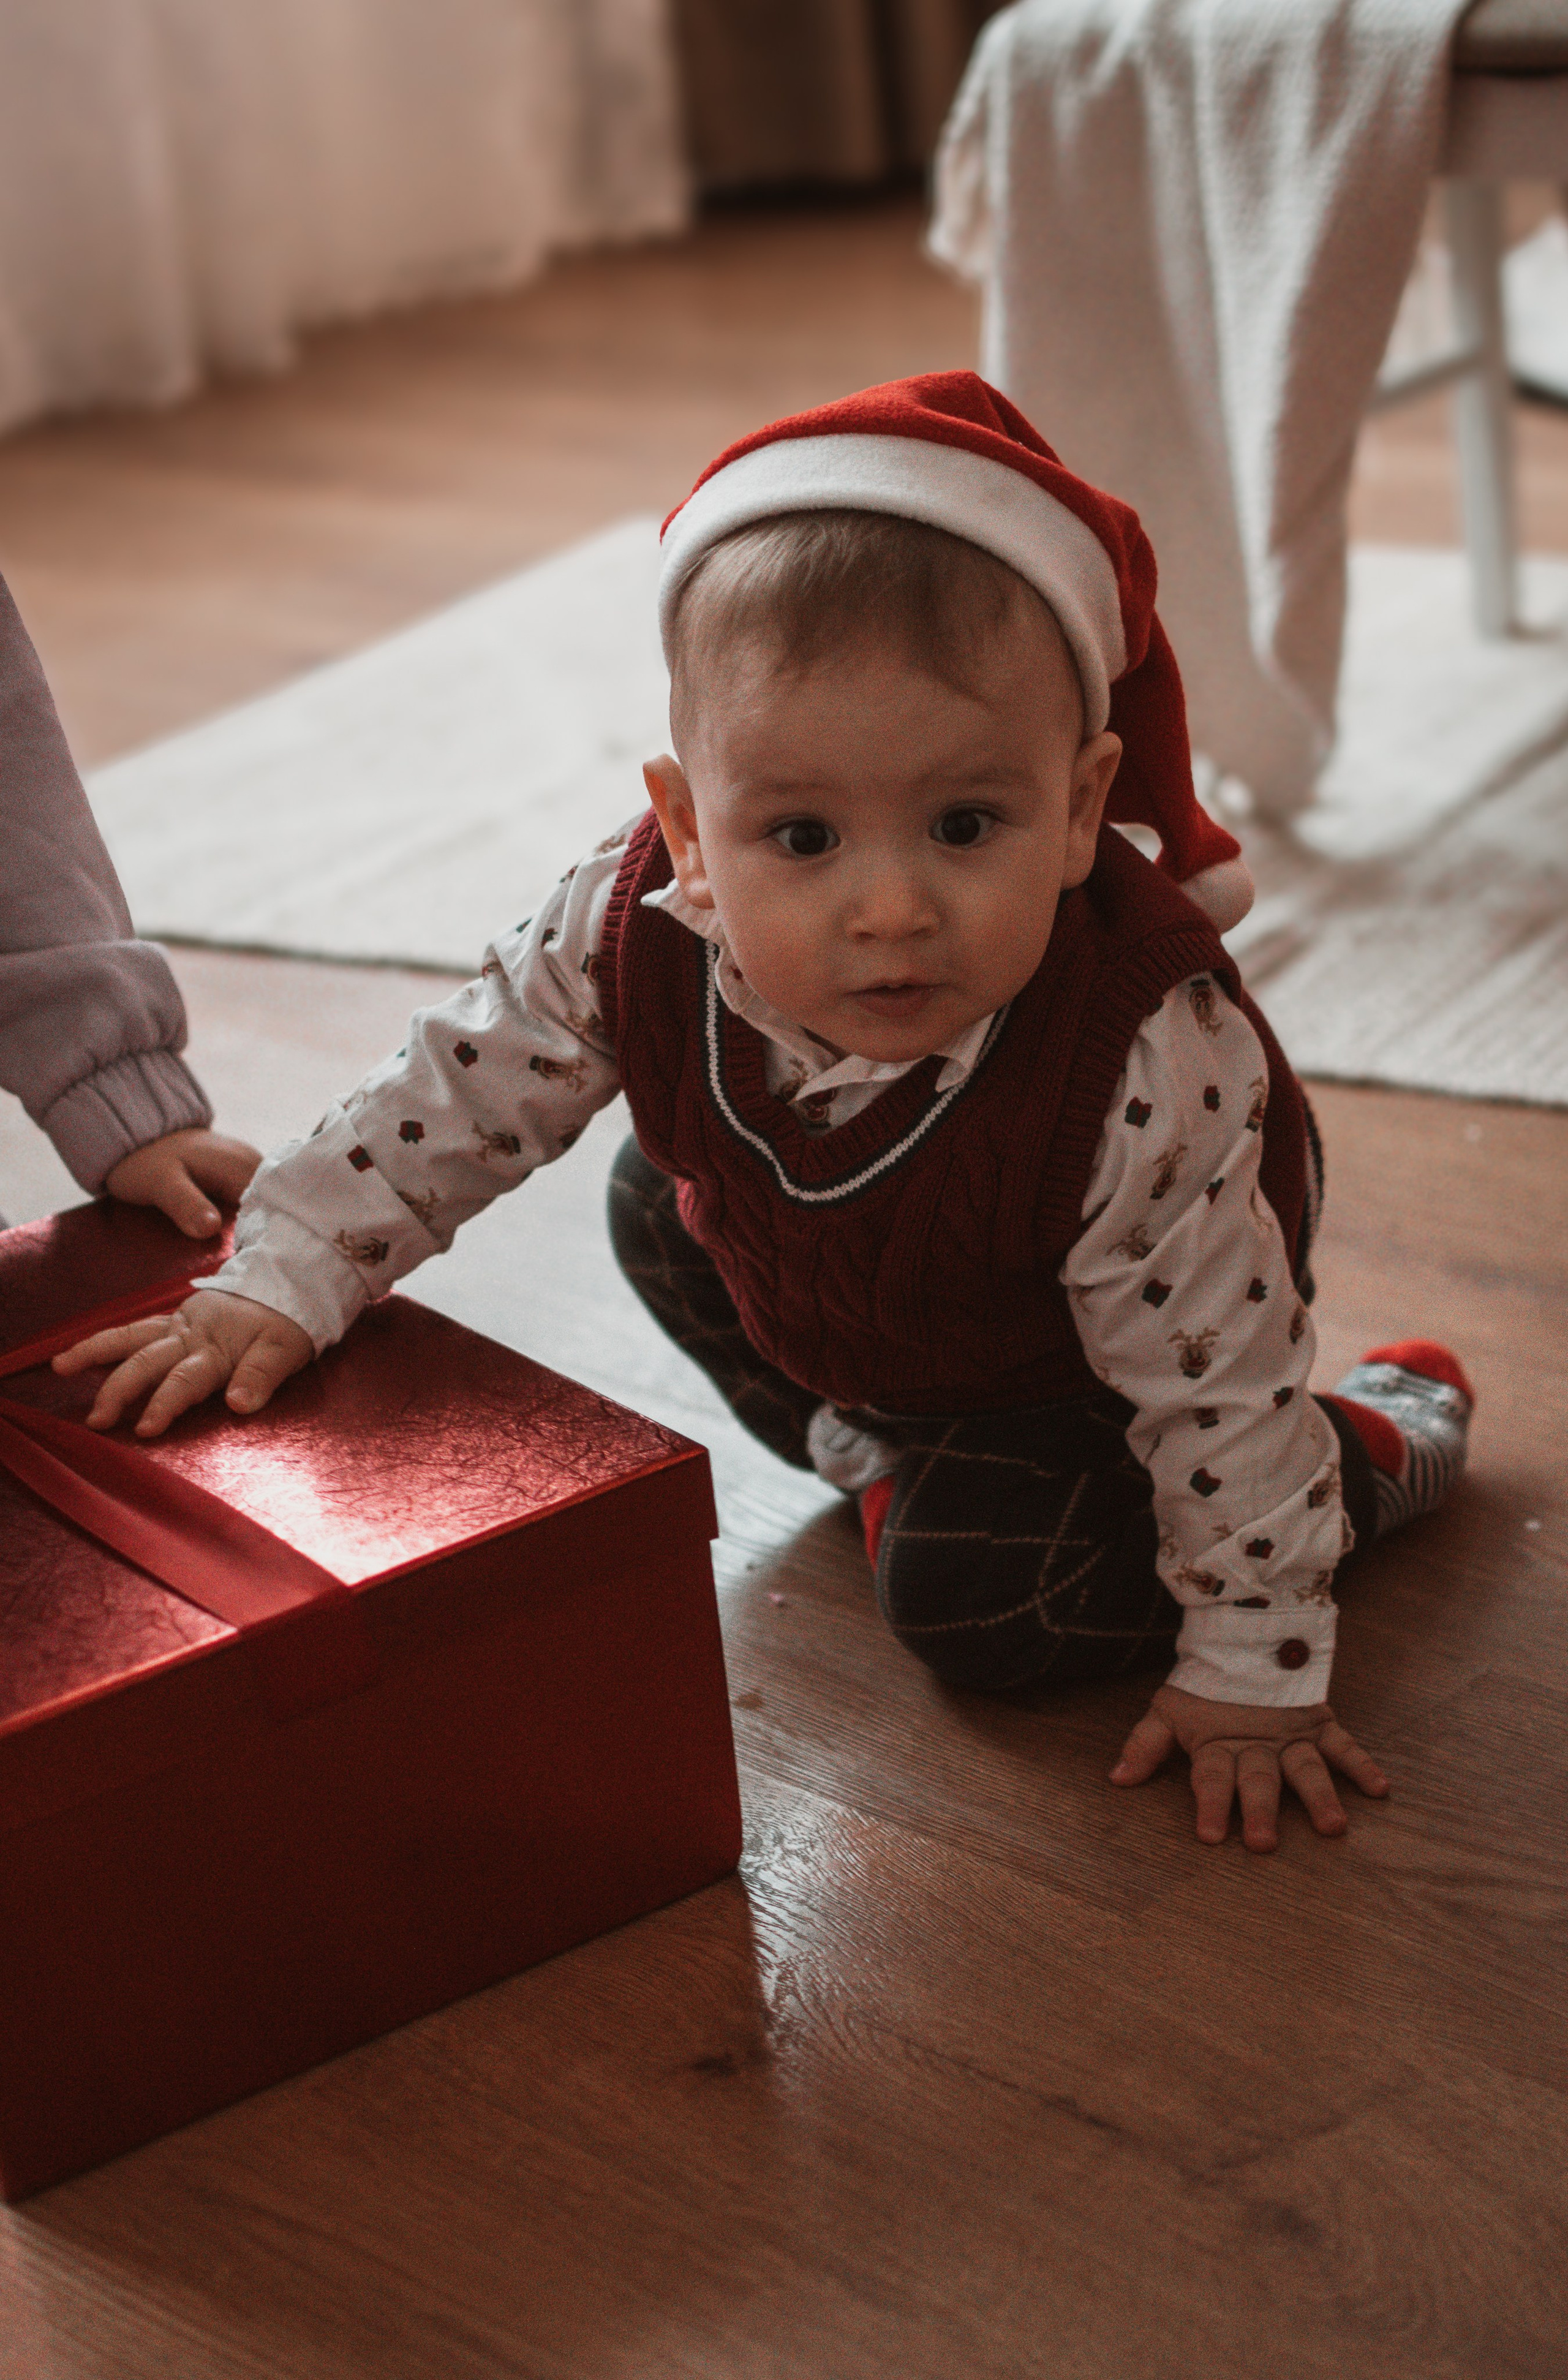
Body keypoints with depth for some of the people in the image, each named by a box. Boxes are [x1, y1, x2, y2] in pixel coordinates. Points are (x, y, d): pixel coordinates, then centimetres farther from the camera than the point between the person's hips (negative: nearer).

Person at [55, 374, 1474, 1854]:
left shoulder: (1144, 1077, -45)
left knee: (973, 1603, -13)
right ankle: (888, 1444, 27)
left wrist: (1253, 1675, -24)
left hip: (1075, 1349, -5)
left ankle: (1374, 1450, 6)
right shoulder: (633, 936, -34)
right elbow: (450, 1098, -16)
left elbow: (1218, 1383, -32)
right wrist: (272, 1289, -21)